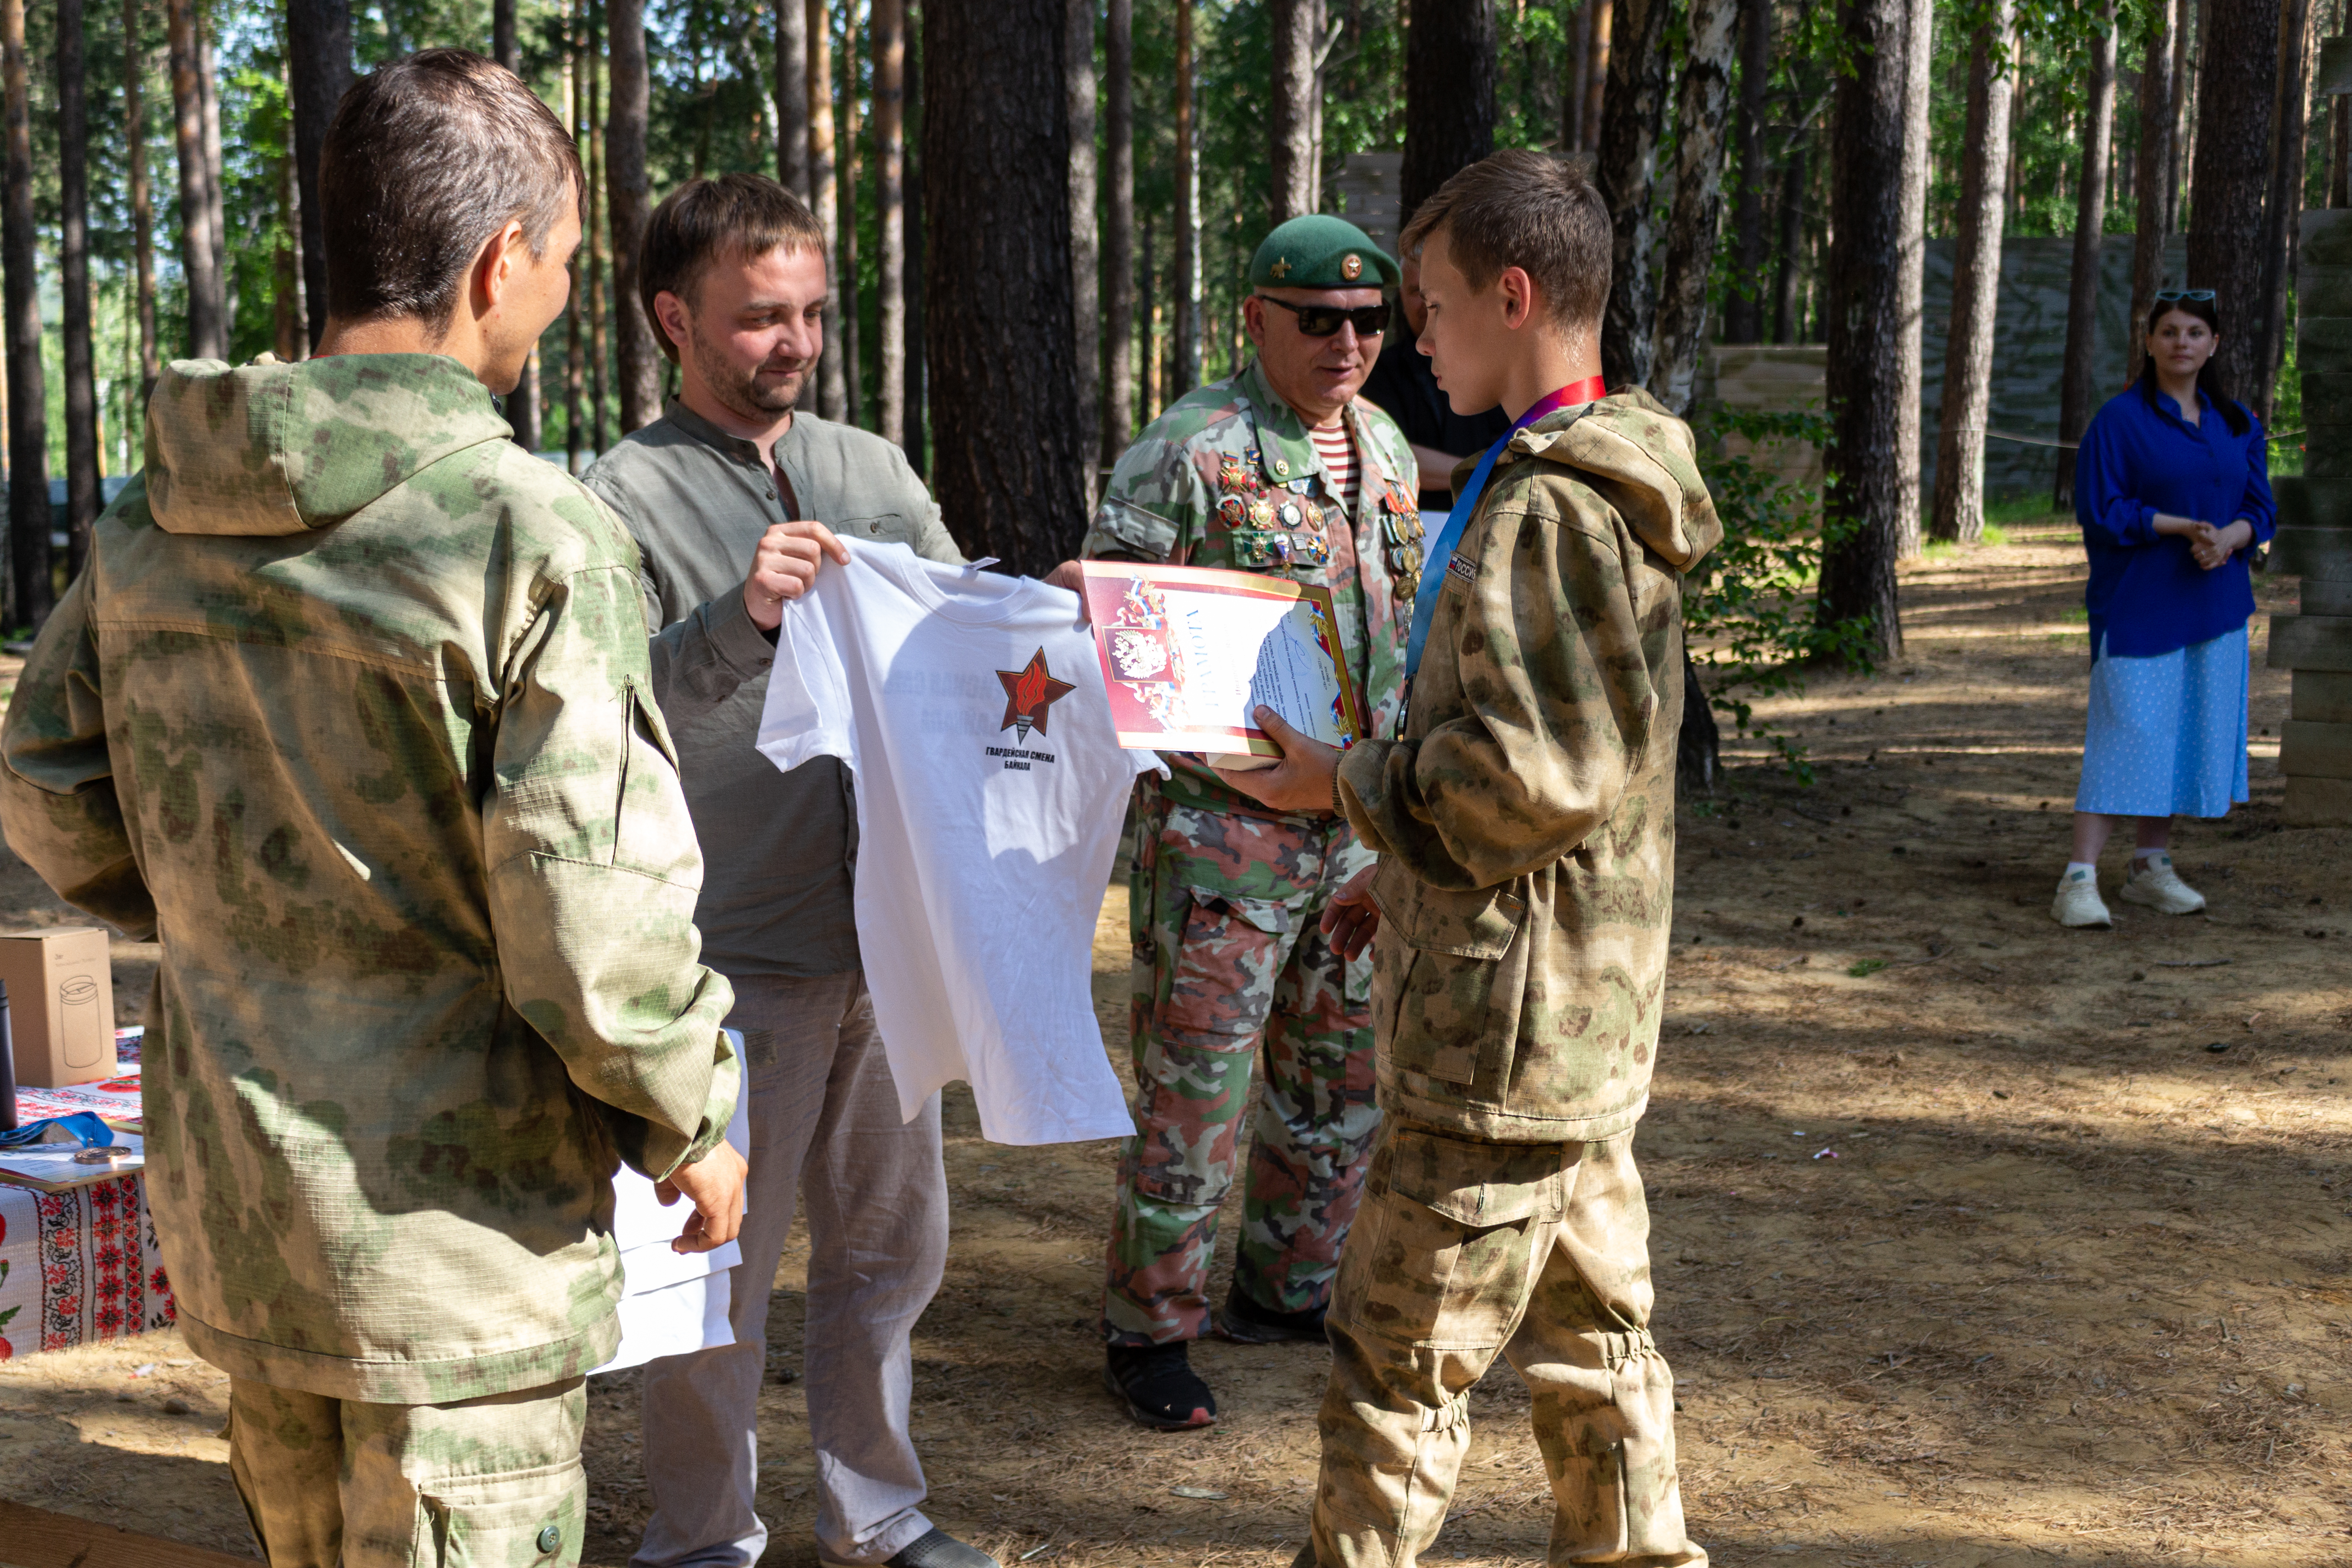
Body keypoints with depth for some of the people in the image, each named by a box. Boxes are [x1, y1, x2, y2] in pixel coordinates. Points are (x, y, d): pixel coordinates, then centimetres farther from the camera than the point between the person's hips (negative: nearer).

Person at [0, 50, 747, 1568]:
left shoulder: (156, 520, 2)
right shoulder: (531, 540, -21)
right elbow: (596, 920, -22)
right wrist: (692, 1126, -6)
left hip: (226, 1209, 7)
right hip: (453, 1238, -7)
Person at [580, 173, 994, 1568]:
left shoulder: (875, 471, 11)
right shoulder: (628, 494, -7)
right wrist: (740, 620, -30)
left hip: (885, 934, 6)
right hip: (734, 951, -6)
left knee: (892, 1242, 17)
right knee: (724, 1261, 5)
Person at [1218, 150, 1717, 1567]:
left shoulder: (1544, 512, -20)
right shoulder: (1609, 487, 12)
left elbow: (1525, 783, -25)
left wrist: (1342, 782, -11)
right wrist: (1407, 879, 18)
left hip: (1504, 1024, -10)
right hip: (1586, 1019, 10)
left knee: (1398, 1365, 3)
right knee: (1592, 1336, 19)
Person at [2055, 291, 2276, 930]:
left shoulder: (2238, 424, 11)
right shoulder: (2120, 420, -5)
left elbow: (2260, 506, 10)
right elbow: (2099, 510, -10)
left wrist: (2228, 537, -13)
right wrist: (2181, 525, -18)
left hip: (2213, 606, 6)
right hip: (2138, 605, -6)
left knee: (2189, 736, 8)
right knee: (2124, 736, -11)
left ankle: (2151, 868, 19)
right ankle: (2079, 881, -10)